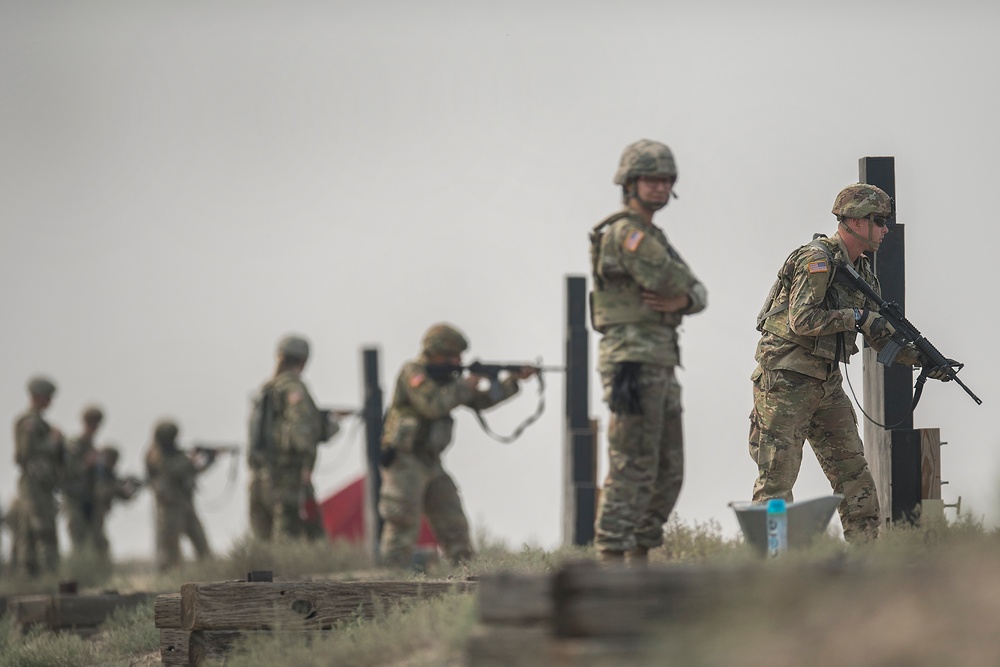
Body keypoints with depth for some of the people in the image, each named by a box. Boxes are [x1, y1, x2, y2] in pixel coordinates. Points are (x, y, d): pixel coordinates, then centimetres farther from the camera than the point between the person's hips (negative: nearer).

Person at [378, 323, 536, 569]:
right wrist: (463, 387, -12)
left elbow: (481, 401, 20)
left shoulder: (443, 377, 16)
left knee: (453, 522, 8)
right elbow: (432, 405, -24)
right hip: (405, 462, -9)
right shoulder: (413, 372, -10)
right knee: (404, 523, -13)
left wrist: (514, 380, 12)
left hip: (430, 463, 9)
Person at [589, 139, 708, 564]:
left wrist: (681, 300, -8)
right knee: (633, 469, -12)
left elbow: (697, 295, 15)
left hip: (660, 368, 10)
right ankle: (611, 562, -12)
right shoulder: (625, 232, -9)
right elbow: (674, 282, -19)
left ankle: (640, 560, 15)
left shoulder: (652, 236, 22)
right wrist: (679, 290, 6)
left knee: (667, 473, 11)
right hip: (633, 362, -10)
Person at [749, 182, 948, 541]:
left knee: (854, 476, 7)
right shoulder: (816, 259, -16)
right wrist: (856, 317, -18)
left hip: (827, 385, 9)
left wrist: (920, 358, 2)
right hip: (786, 384, -9)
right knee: (777, 480, -7)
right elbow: (801, 320, -25)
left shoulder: (862, 270, 12)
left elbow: (879, 334, 16)